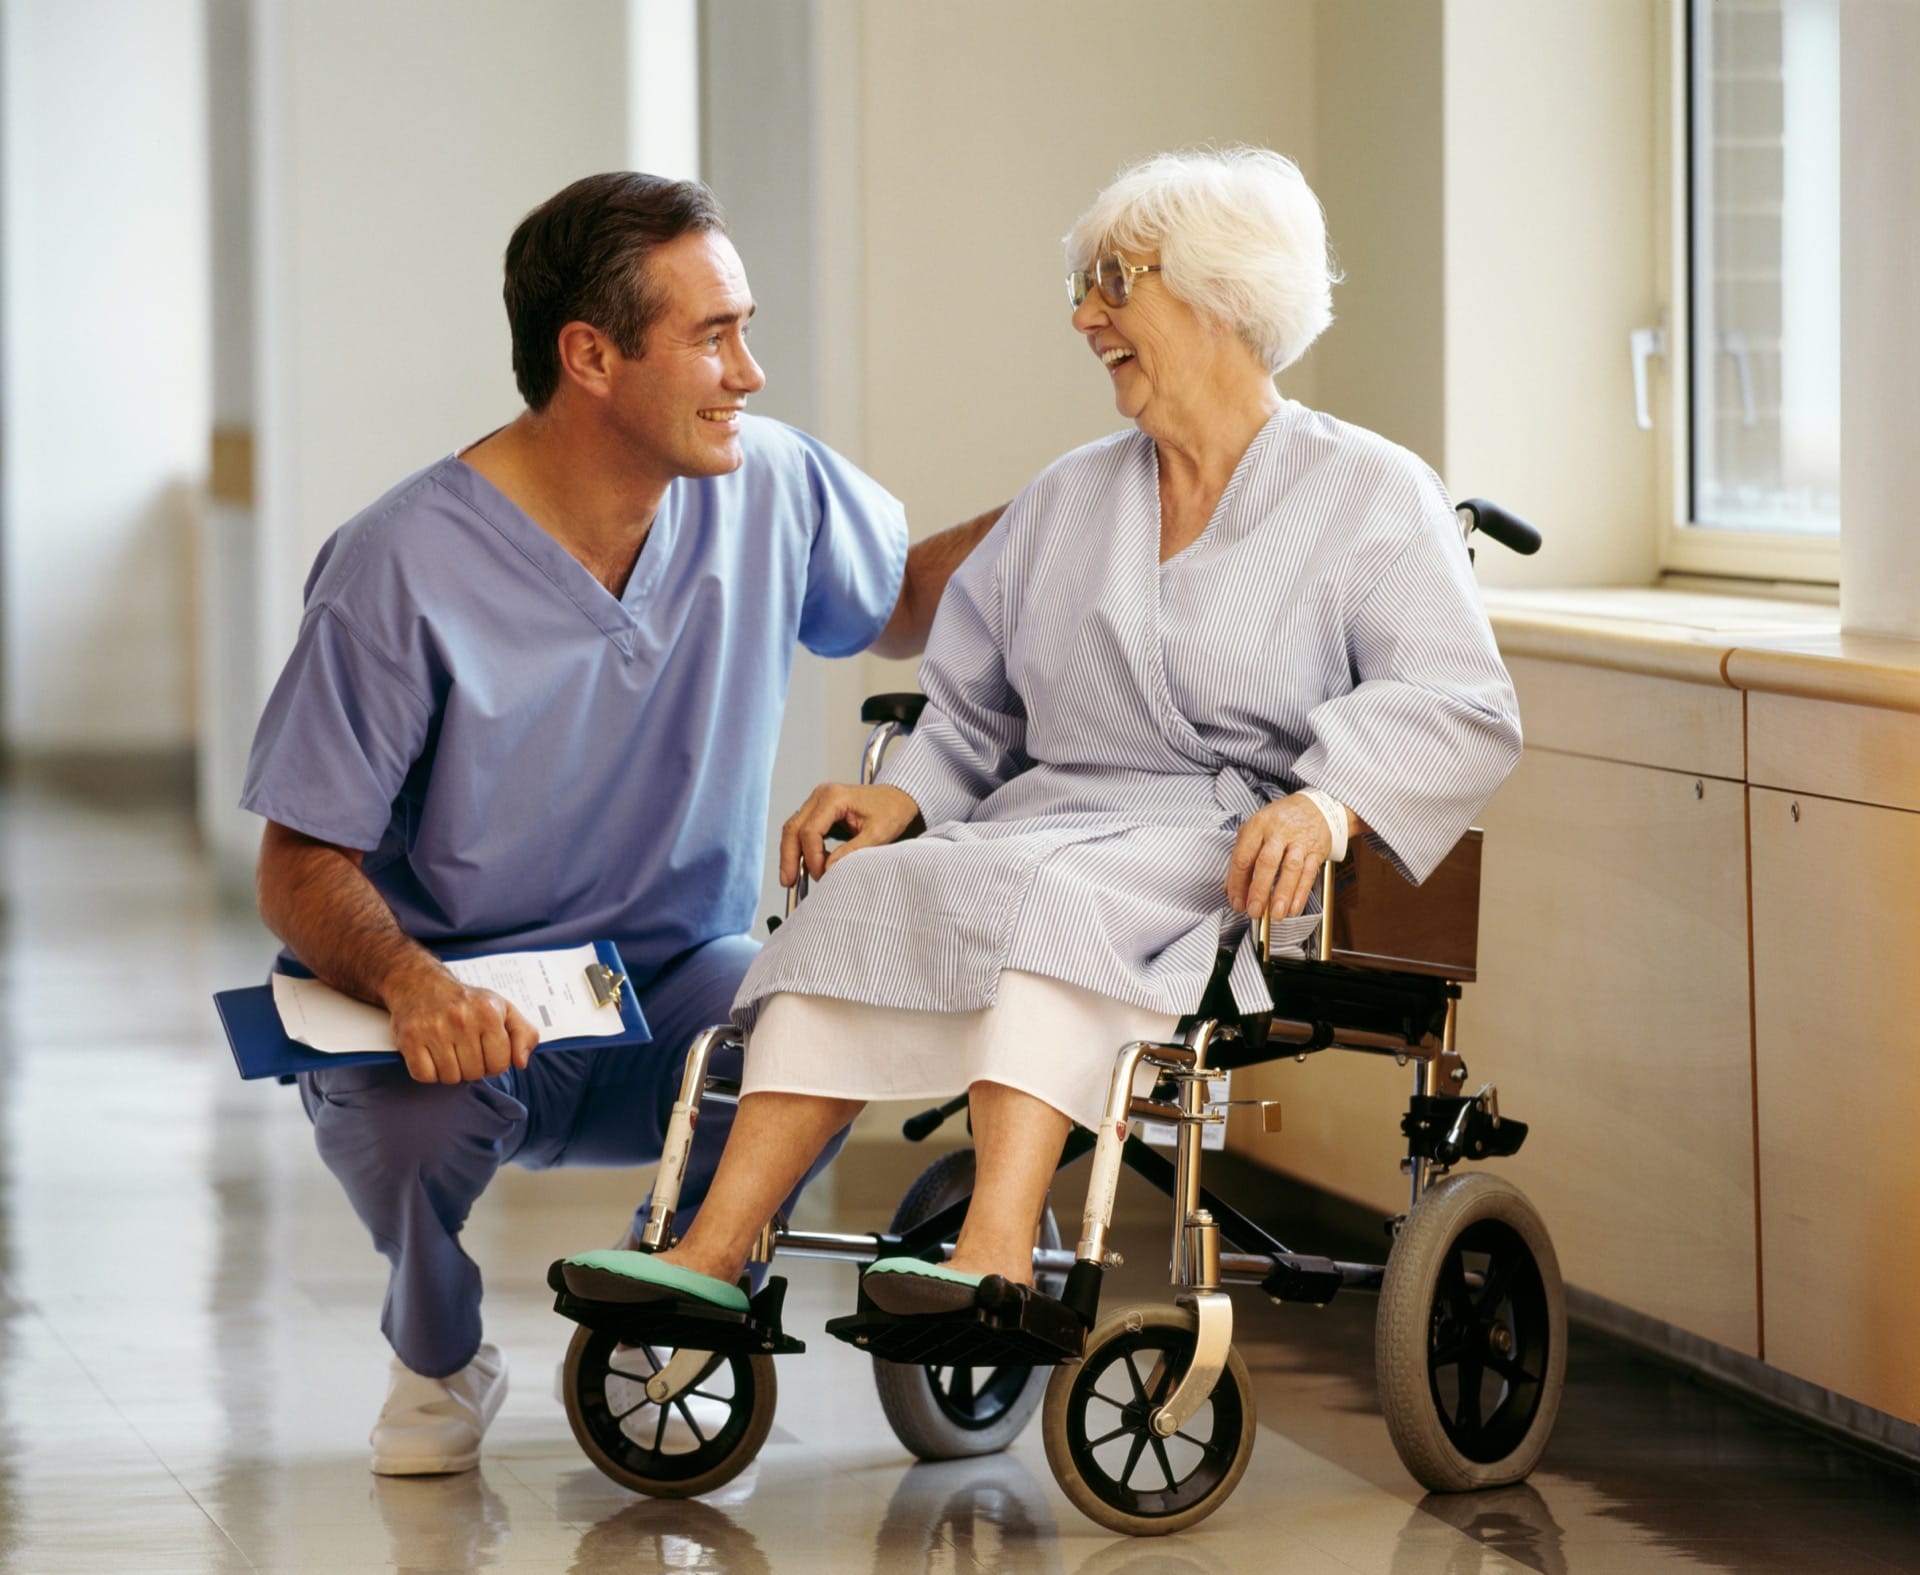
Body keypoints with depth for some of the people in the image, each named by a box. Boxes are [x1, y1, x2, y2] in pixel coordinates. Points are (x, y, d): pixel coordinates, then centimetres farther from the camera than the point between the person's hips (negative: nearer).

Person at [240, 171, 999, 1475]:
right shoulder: (405, 568, -18)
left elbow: (908, 604, 19)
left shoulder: (771, 490, -4)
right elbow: (304, 868, -14)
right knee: (409, 1113, -37)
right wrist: (410, 982, -36)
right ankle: (440, 1358, 2)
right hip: (454, 1000, -3)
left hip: (677, 986, 3)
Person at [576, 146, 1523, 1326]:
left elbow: (1461, 709, -7)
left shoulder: (1374, 497, 6)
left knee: (1040, 897, -36)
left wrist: (1327, 799, -26)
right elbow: (974, 707, 25)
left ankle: (998, 1251, -52)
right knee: (868, 892, -26)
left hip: (1235, 867, -5)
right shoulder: (1068, 501, 25)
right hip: (1056, 820, 5)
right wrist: (905, 794, 3)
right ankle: (716, 1250, -38)